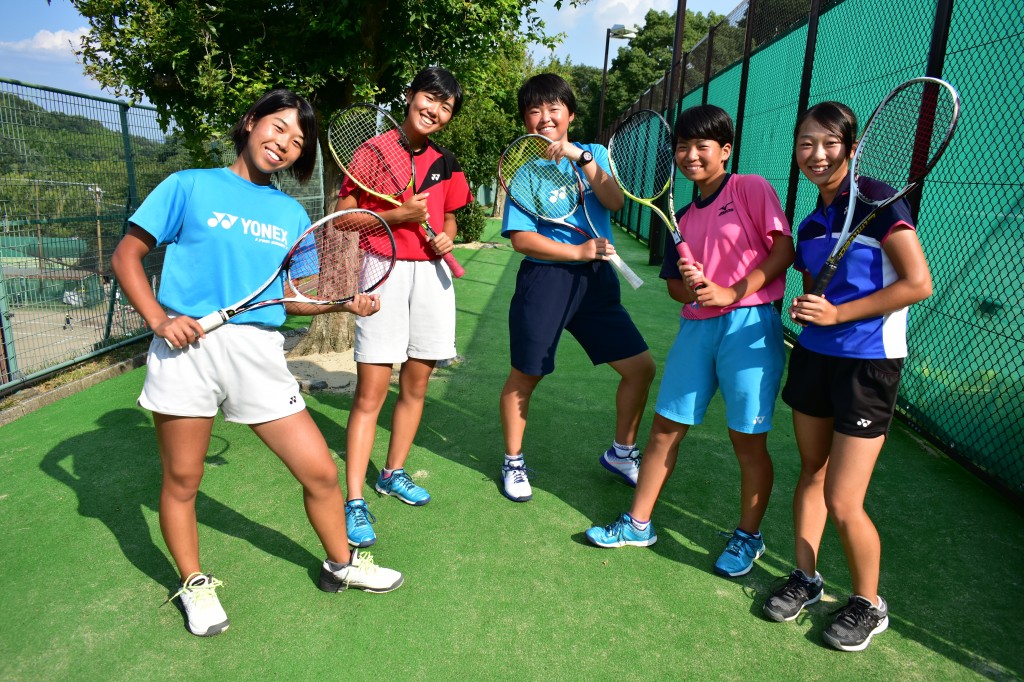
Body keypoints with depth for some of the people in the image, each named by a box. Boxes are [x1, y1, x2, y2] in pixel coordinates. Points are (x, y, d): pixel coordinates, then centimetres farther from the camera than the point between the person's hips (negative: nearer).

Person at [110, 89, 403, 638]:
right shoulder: (190, 186, 4)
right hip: (188, 346, -2)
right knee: (181, 481, 11)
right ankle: (194, 584, 36)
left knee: (321, 472, 2)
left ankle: (341, 564, 28)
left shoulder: (292, 215, 14)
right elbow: (126, 255, 4)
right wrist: (160, 320, -10)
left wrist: (344, 302, -3)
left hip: (258, 353, 3)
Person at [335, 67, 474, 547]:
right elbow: (343, 215, -4)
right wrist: (399, 215, -15)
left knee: (416, 386, 11)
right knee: (370, 393, -7)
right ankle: (354, 502, 1)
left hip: (431, 275, 5)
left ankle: (393, 473, 30)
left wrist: (446, 238, 0)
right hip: (384, 273, -5)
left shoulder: (446, 164, 11)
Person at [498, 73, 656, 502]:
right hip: (545, 279, -3)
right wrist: (578, 251, -16)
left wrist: (582, 157, -19)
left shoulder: (594, 155, 10)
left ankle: (621, 453, 26)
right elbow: (522, 239, -9)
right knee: (525, 377, 5)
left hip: (597, 279, 4)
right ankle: (513, 463, 28)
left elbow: (616, 202, -9)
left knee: (640, 367, 3)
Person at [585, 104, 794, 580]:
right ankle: (638, 524, 22)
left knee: (748, 440, 3)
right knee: (665, 427, 8)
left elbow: (784, 249, -9)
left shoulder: (751, 189, -1)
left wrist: (733, 292, -17)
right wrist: (689, 286, -6)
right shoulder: (683, 217, 16)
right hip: (696, 327, 6)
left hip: (749, 326, -5)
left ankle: (748, 537, 25)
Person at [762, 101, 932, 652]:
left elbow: (918, 284, -17)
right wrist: (803, 311, -2)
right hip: (813, 356, 7)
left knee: (842, 503, -3)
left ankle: (868, 604, 22)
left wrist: (837, 312, -18)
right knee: (811, 471, 15)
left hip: (868, 364, -6)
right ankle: (805, 578, 33)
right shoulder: (811, 223, 10)